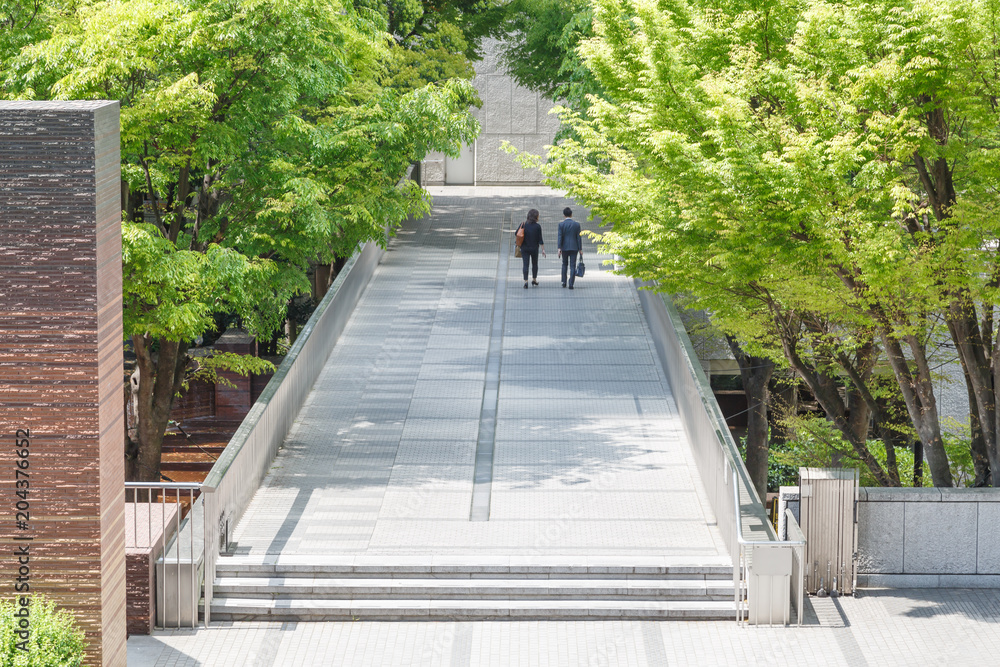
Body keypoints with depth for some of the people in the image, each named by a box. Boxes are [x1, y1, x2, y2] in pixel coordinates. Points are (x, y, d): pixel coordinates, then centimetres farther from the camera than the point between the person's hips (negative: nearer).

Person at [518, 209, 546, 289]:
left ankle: (526, 281, -13)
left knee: (525, 264, 0)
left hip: (524, 248, 1)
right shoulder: (537, 226, -9)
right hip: (534, 248, -1)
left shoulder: (523, 224, -4)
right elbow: (540, 240, -8)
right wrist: (543, 250, -4)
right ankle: (534, 280, 31)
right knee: (535, 264, 19)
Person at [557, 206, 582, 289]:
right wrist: (580, 249, 3)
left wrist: (559, 248, -13)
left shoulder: (561, 224, -5)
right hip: (574, 247, -1)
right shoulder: (576, 224, -3)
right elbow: (578, 237, -2)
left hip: (564, 247, 1)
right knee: (572, 266, 0)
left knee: (565, 264, 19)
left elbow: (560, 237, -10)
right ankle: (571, 284, -9)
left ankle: (564, 282, 17)